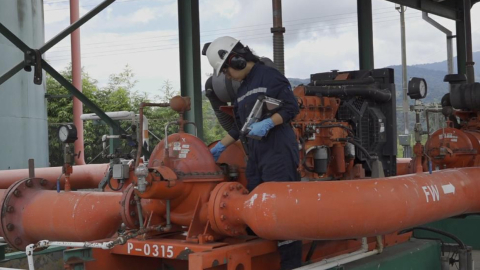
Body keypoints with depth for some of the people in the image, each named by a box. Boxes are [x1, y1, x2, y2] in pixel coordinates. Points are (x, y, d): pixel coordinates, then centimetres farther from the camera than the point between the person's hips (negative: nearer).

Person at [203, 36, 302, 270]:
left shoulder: (269, 76, -6)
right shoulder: (242, 89, 19)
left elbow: (291, 107, -12)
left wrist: (267, 124, -22)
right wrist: (220, 146, 24)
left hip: (278, 153, -9)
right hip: (255, 156, 9)